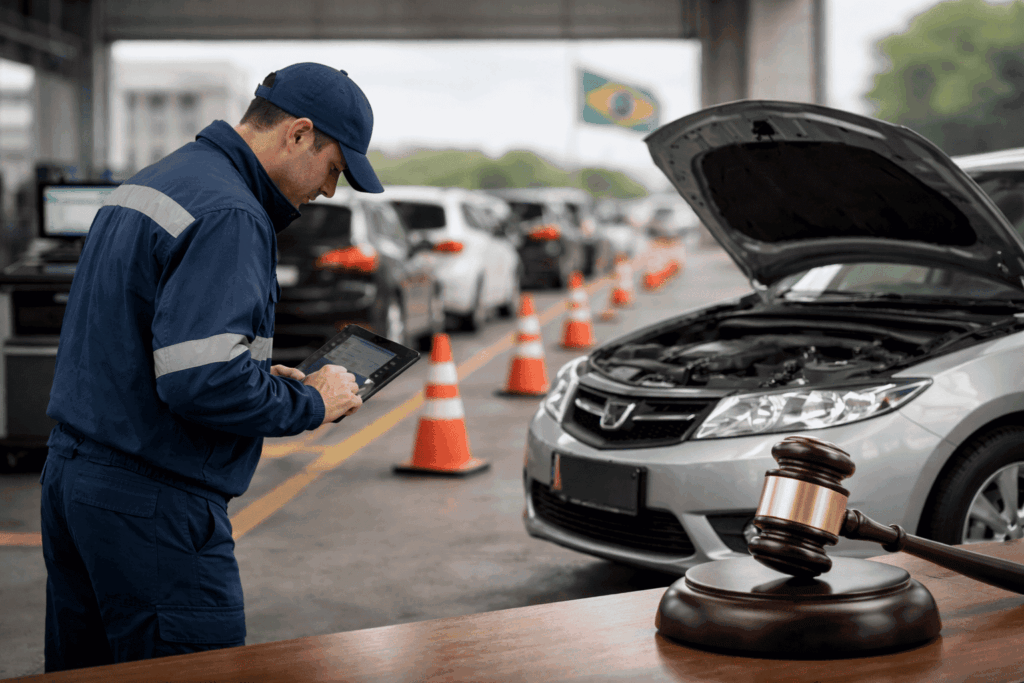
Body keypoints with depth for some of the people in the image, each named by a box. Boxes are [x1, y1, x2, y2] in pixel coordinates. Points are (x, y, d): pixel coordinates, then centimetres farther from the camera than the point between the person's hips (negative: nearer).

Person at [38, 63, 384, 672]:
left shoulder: (154, 181, 15)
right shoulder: (230, 216, -18)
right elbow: (201, 382, -27)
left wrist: (264, 376, 14)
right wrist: (310, 403, -11)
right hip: (151, 506, -10)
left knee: (87, 671, 16)